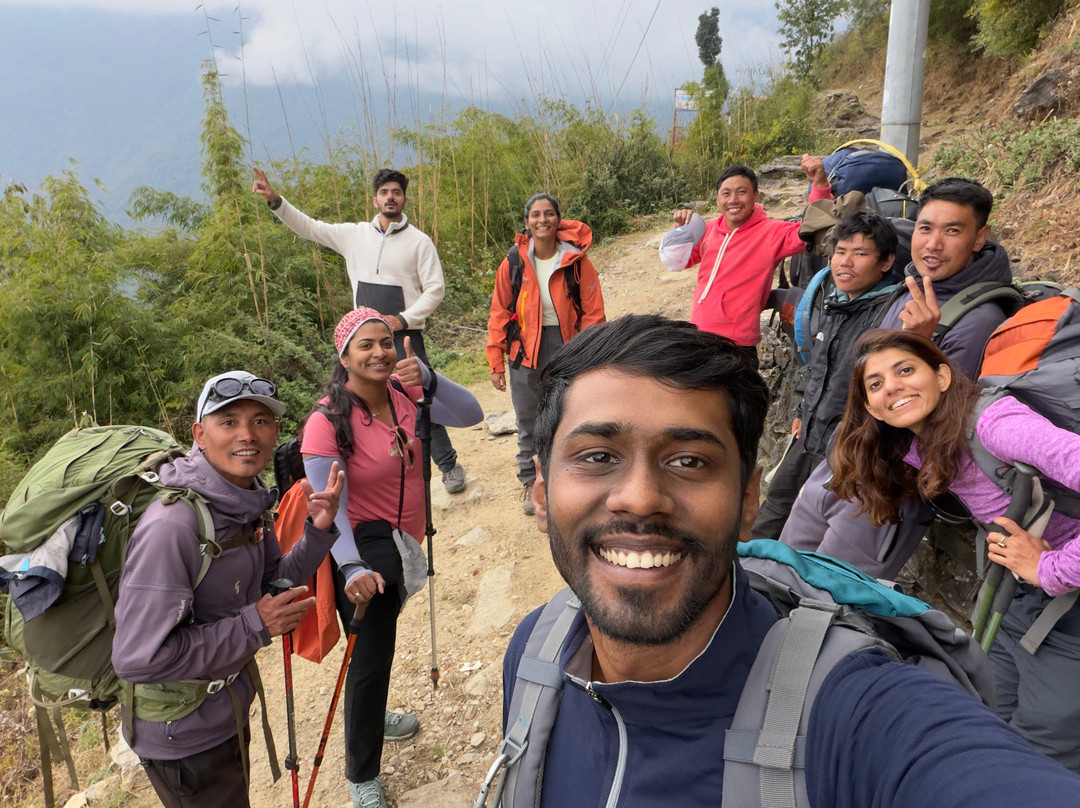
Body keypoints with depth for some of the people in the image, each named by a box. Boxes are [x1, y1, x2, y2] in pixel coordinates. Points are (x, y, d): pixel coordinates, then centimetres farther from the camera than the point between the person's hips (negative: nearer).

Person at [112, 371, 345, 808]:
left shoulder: (248, 502, -6)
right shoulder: (170, 526, -32)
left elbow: (269, 587, 4)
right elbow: (136, 658, -32)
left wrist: (318, 531, -11)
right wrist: (254, 626, -27)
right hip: (182, 737, -8)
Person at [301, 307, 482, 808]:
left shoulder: (405, 393, -7)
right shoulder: (328, 421, -22)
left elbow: (470, 415, -17)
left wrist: (428, 381, -33)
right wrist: (353, 567, -38)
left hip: (402, 541, 6)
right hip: (363, 547, -6)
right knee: (371, 653, 0)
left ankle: (372, 718, 54)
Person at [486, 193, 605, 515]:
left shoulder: (577, 260, -5)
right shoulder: (514, 262, -1)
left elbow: (593, 312, -2)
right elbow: (499, 312, 3)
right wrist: (496, 362, 1)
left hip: (566, 346, -1)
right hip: (525, 349, 2)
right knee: (528, 419, 12)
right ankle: (529, 482, 31)